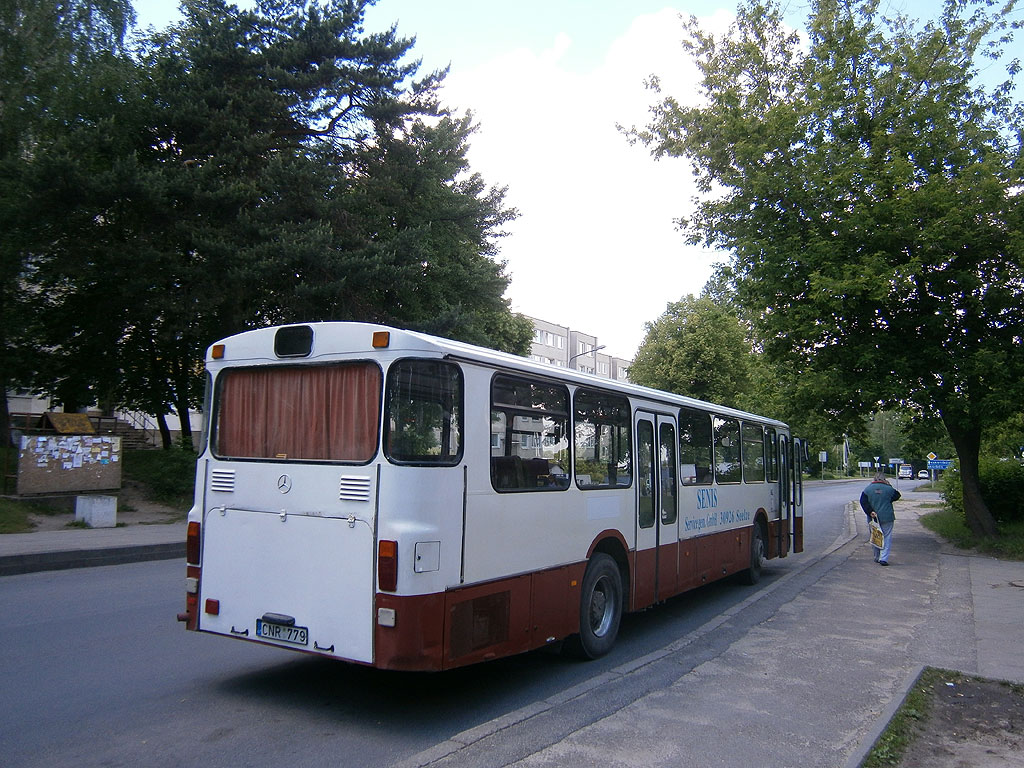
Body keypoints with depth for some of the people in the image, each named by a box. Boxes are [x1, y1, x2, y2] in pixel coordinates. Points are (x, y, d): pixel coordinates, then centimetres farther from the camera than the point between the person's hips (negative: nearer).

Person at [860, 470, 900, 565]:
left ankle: (877, 558, 24)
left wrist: (870, 512, -10)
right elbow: (897, 495, 12)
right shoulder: (889, 489, -6)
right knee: (887, 537, 3)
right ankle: (883, 558, -8)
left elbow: (863, 502, -9)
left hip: (874, 518, 2)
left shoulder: (868, 489, -2)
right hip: (887, 518, -2)